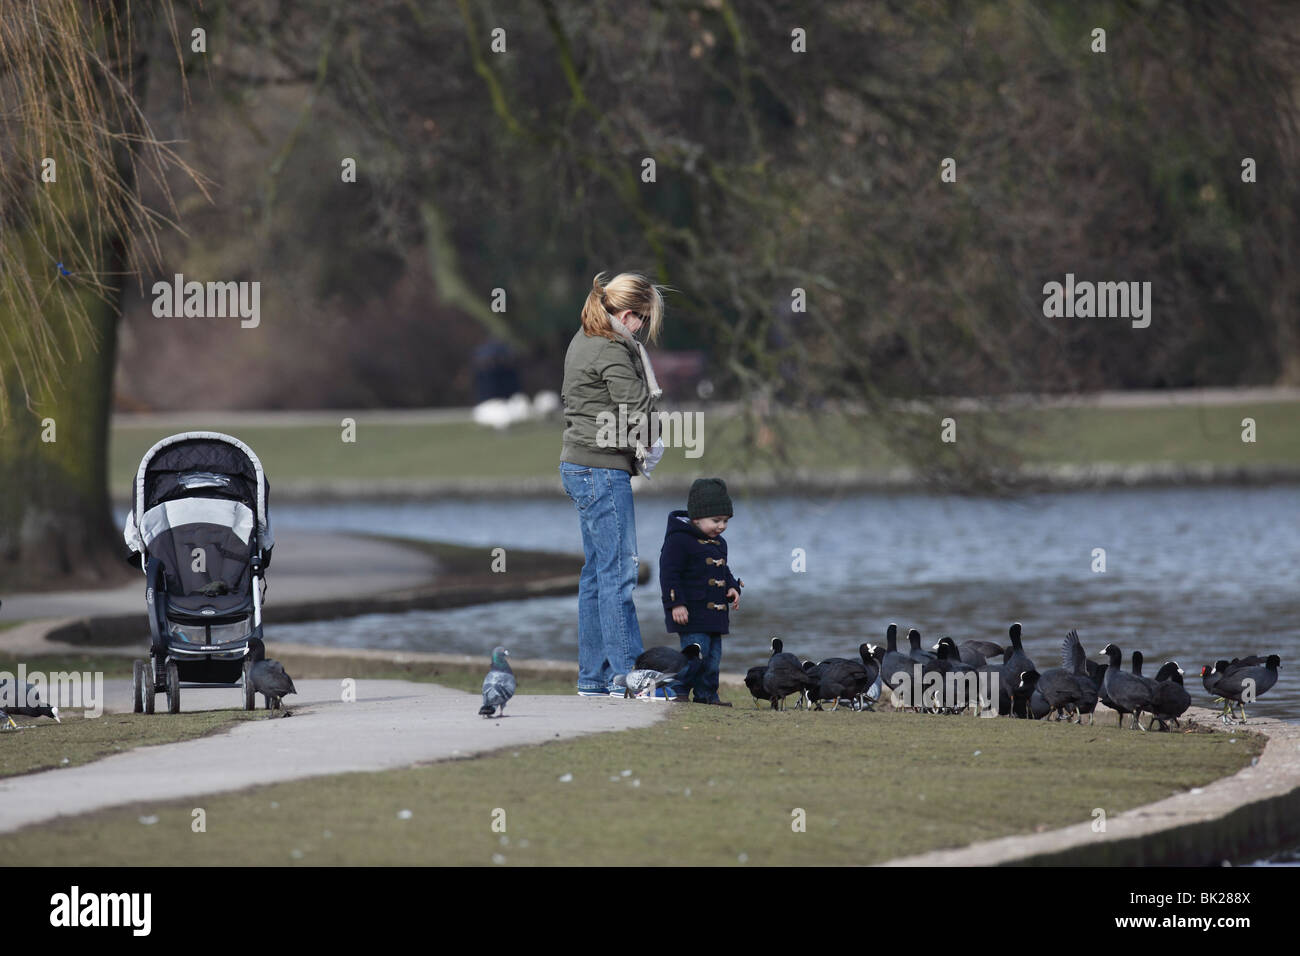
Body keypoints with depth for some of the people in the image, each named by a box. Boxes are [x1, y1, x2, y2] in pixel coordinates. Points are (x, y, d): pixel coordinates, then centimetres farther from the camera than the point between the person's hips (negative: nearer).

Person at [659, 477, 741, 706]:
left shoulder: (718, 543, 16)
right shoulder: (679, 540, -13)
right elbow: (669, 573, -16)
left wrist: (732, 588, 8)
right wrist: (676, 603, -21)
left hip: (715, 610, 9)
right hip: (691, 612, -9)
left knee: (713, 654, 10)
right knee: (696, 652, -15)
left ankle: (707, 693, 18)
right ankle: (677, 691, -9)